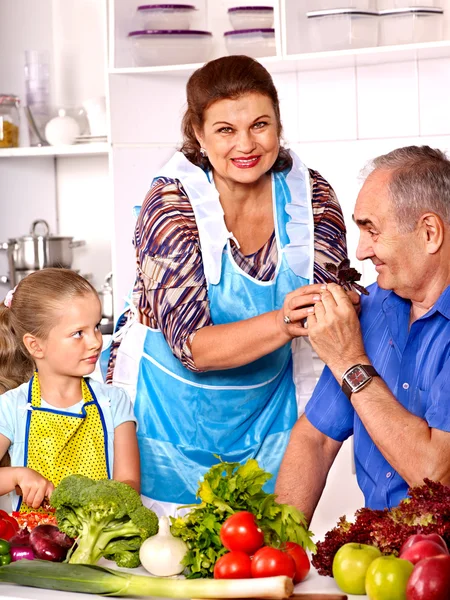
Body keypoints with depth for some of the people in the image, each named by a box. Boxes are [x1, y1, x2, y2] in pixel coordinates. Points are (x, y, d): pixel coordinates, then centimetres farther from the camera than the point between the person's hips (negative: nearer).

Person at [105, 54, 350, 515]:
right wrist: (283, 322, -41)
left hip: (268, 405, 3)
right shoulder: (170, 204, -19)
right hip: (171, 412, -3)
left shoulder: (311, 196, -8)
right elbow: (192, 346, -25)